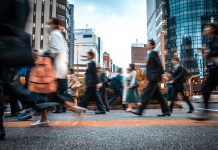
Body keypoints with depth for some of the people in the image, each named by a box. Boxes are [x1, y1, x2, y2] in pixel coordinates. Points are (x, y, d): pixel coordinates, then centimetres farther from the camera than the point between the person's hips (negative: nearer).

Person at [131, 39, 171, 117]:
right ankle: (166, 111, 15)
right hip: (152, 78, 9)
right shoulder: (149, 54, 19)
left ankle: (139, 110, -6)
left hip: (154, 78, -9)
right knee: (158, 95, 10)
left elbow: (159, 64, -12)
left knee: (146, 94, -9)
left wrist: (162, 75, -17)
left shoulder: (154, 53, -6)